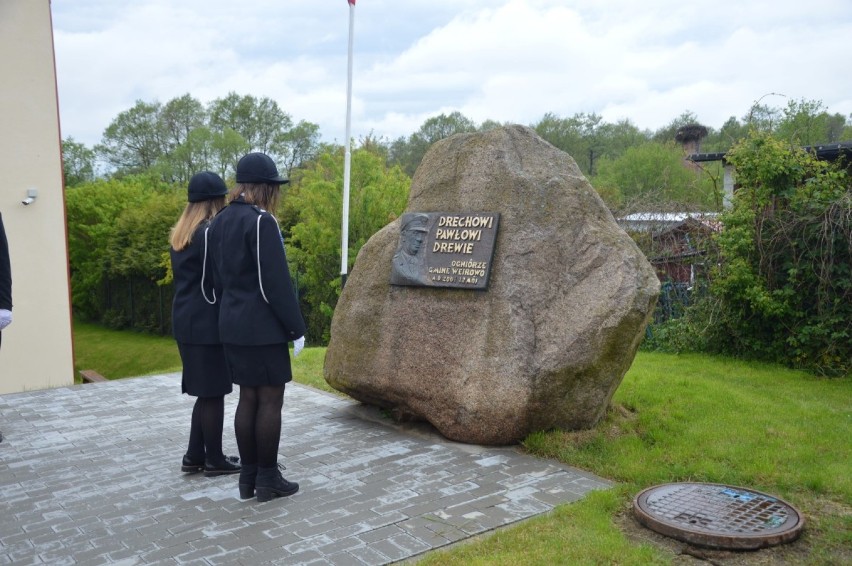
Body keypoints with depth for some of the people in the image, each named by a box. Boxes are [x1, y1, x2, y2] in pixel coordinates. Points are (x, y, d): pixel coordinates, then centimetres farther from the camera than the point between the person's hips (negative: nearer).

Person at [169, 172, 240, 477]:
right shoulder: (211, 232, -15)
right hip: (207, 322, -9)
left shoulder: (179, 234, 12)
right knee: (213, 393, 2)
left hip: (185, 320, 9)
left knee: (204, 391, 16)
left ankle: (194, 456, 21)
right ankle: (214, 460, 12)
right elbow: (219, 279, -16)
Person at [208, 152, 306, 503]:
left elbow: (218, 277, 15)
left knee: (248, 397, 13)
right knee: (270, 399, 2)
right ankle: (267, 478, 10)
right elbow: (275, 282, -19)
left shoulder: (220, 222, 11)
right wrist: (296, 327, -12)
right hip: (262, 327, -8)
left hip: (233, 325, 8)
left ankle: (248, 476, 21)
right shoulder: (261, 221, -16)